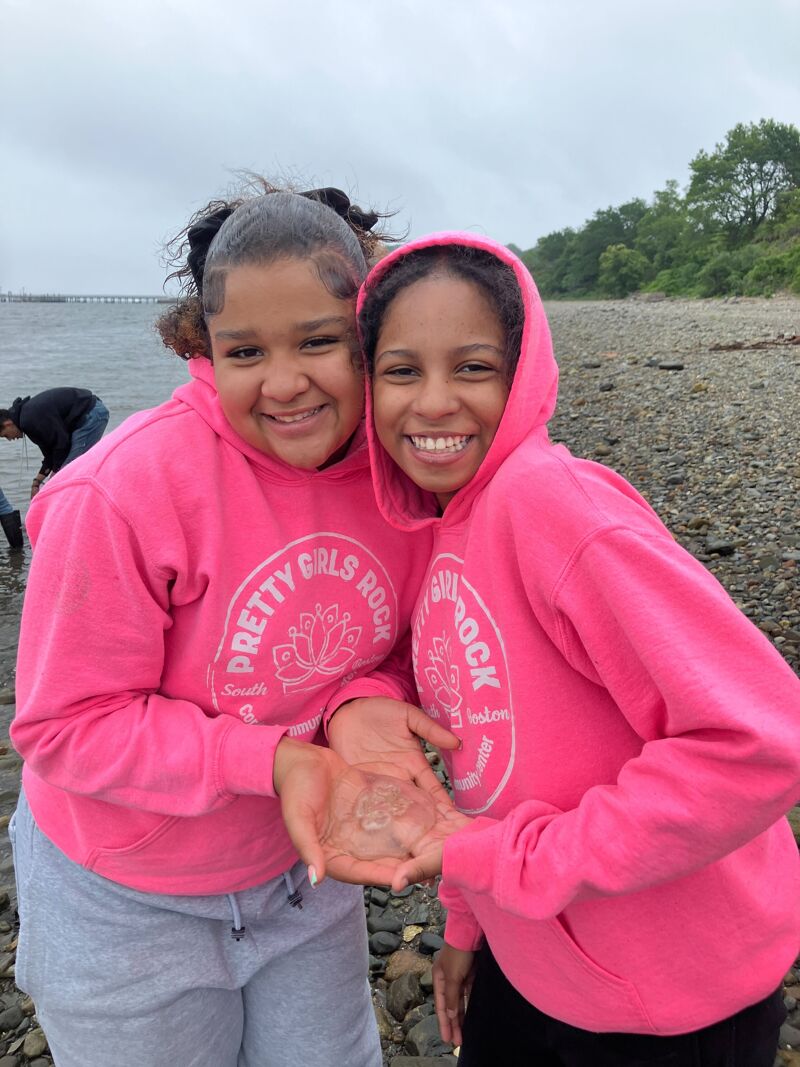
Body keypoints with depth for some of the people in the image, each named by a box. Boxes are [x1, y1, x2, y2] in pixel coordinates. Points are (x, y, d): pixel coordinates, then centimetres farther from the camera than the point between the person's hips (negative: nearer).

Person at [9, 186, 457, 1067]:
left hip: (302, 863, 4)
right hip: (127, 901, -3)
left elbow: (393, 647, -1)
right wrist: (273, 757, -30)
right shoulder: (127, 491, -29)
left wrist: (363, 704, -23)